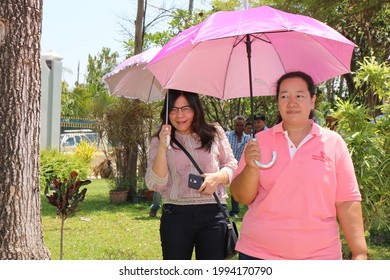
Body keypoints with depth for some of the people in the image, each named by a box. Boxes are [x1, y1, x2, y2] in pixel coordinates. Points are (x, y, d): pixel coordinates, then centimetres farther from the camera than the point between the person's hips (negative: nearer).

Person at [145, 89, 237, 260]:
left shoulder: (215, 134, 9)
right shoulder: (159, 141, 7)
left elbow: (232, 166, 13)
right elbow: (154, 184, -3)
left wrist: (218, 177, -9)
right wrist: (162, 148, -14)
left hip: (213, 214, 0)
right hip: (176, 215, 0)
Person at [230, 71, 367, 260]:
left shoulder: (334, 143, 2)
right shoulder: (260, 141, 3)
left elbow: (347, 202, 0)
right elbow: (241, 197, 1)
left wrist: (360, 253, -7)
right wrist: (251, 168, -17)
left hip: (319, 255, 0)